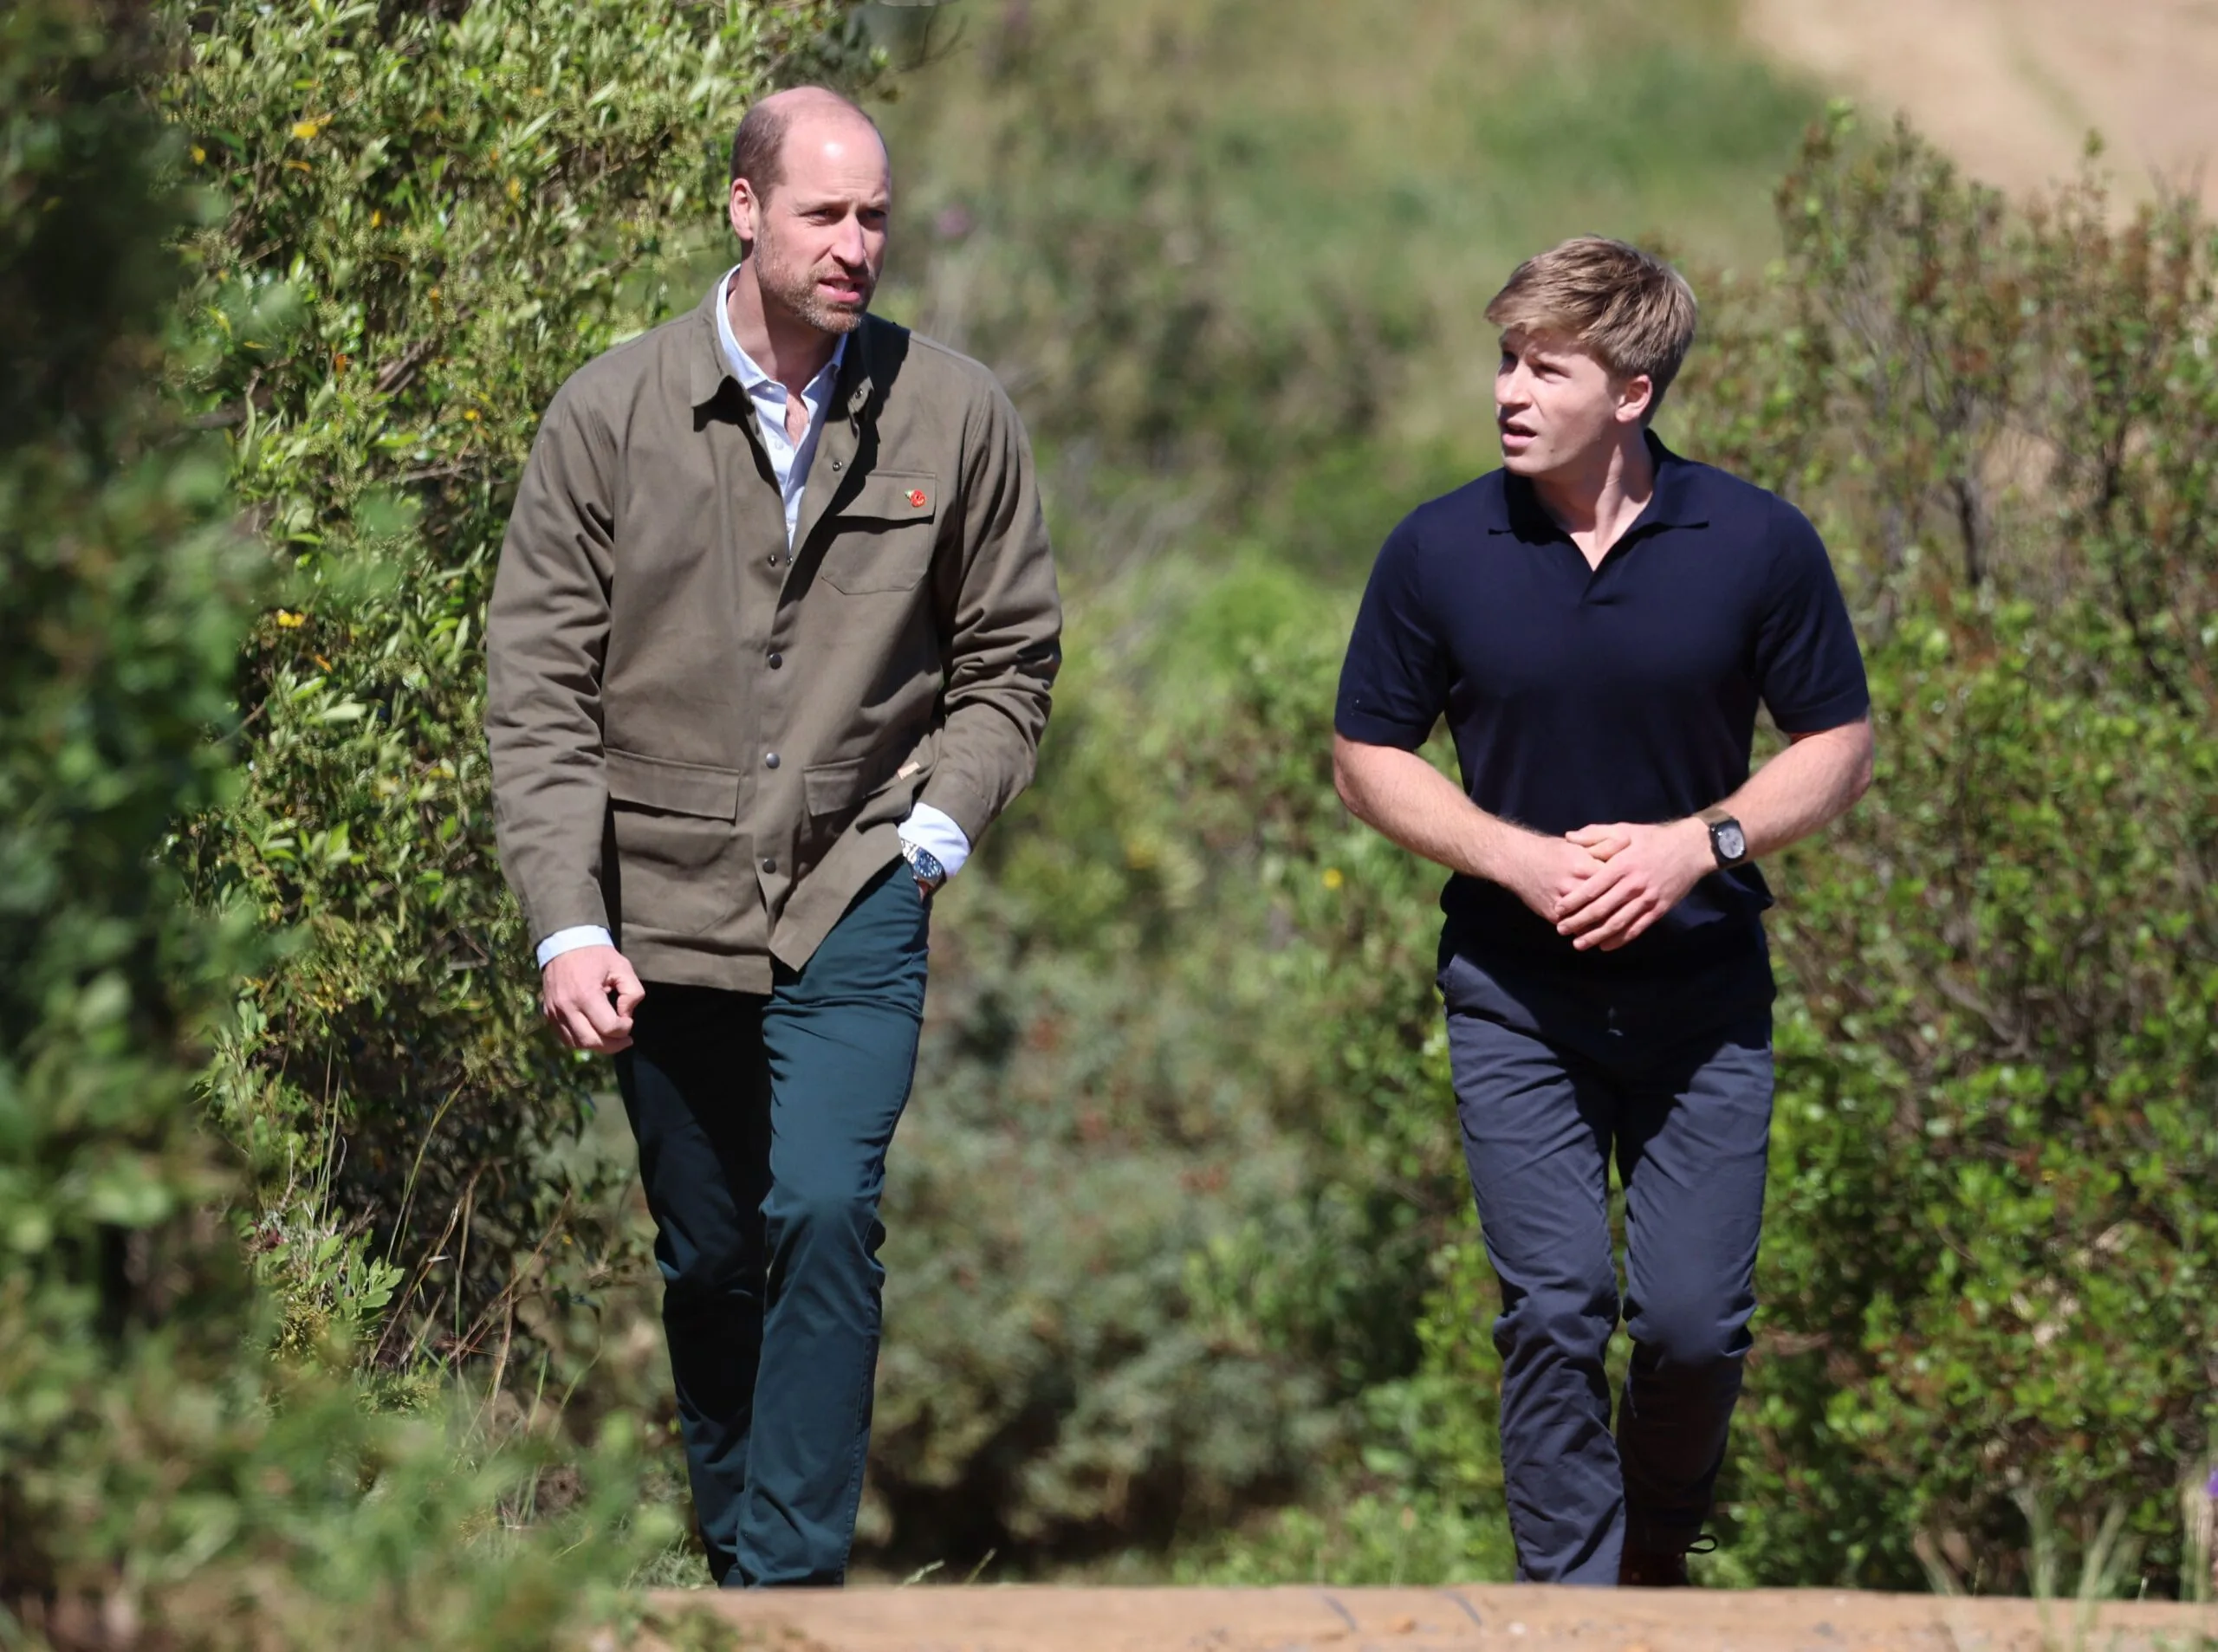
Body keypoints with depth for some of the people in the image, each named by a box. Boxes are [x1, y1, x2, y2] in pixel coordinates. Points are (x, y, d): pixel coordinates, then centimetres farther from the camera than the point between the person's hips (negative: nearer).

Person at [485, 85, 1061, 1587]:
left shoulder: (956, 416, -1)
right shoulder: (613, 414, -3)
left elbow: (1008, 657, 12)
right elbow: (538, 686, -3)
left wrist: (938, 829, -3)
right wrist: (567, 925, -11)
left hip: (852, 897, -1)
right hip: (663, 900, 1)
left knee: (825, 1213, -18)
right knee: (705, 1262, 10)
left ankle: (792, 1580, -13)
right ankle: (733, 1552, 27)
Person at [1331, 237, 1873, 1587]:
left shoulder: (1759, 544, -5)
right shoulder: (1440, 552, -3)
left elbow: (1840, 746, 2)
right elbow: (1369, 756, 4)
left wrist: (1699, 842, -14)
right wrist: (1523, 858, -11)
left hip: (1702, 989, 0)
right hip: (1516, 996, 0)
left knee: (1694, 1321, -1)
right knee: (1553, 1316, -5)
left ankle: (1660, 1554, 27)